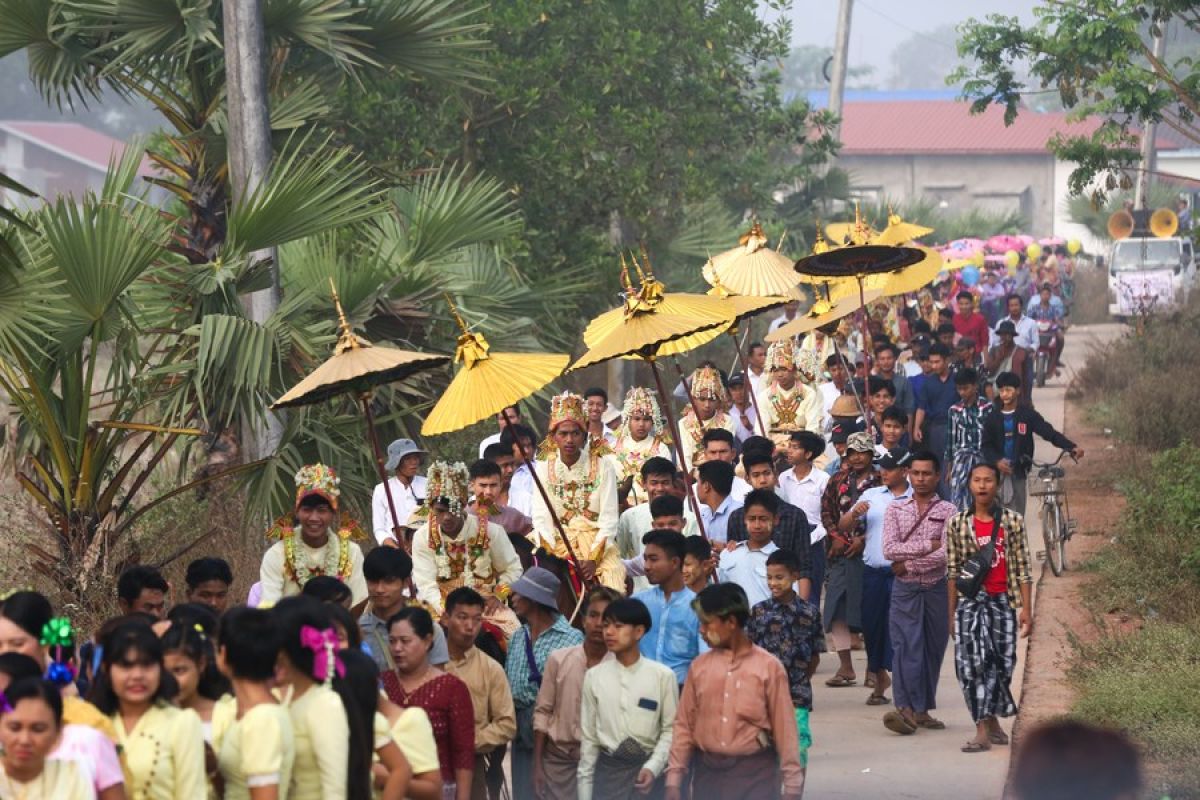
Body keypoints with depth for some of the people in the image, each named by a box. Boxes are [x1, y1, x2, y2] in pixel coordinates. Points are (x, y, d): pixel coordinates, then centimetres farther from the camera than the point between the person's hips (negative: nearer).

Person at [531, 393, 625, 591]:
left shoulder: (603, 466, 0)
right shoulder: (544, 468, 5)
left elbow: (609, 518, -4)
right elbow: (541, 518, -1)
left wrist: (594, 558, -17)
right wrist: (552, 555, -17)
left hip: (597, 543, -1)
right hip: (556, 543, 1)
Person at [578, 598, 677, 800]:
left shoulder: (663, 676, -7)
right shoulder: (594, 676, 1)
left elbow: (670, 729, -2)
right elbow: (588, 735, 6)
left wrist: (653, 768, -16)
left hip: (647, 769, -2)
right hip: (608, 769, 2)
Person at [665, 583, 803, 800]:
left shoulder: (769, 667, -5)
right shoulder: (699, 666, 5)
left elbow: (784, 729, -4)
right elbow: (684, 725, 7)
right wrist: (674, 781, 3)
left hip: (755, 773, -3)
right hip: (708, 772, 3)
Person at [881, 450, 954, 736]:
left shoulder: (947, 511, 1)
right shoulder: (895, 509, 6)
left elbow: (946, 554, -10)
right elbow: (889, 550, -6)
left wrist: (909, 564, -10)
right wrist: (928, 546, -10)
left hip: (937, 588, 1)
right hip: (905, 588, -1)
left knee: (933, 649, 5)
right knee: (906, 647, -10)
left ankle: (922, 710, 13)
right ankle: (905, 708, -15)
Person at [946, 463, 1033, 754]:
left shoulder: (1012, 521, 2)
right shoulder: (957, 523, 3)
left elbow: (1023, 568, 3)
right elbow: (952, 571, 7)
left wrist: (1026, 609, -1)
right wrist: (952, 612, 5)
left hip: (1003, 601, 1)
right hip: (970, 601, -1)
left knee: (1001, 663, 4)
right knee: (972, 662, -11)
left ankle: (991, 721, 22)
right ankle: (984, 731, -10)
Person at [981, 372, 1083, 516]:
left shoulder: (1027, 415, 0)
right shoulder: (992, 418, 3)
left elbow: (1049, 432, -8)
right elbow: (986, 445, 3)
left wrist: (1072, 447, -21)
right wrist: (996, 461, -17)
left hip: (1018, 472, 0)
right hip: (998, 472, 0)